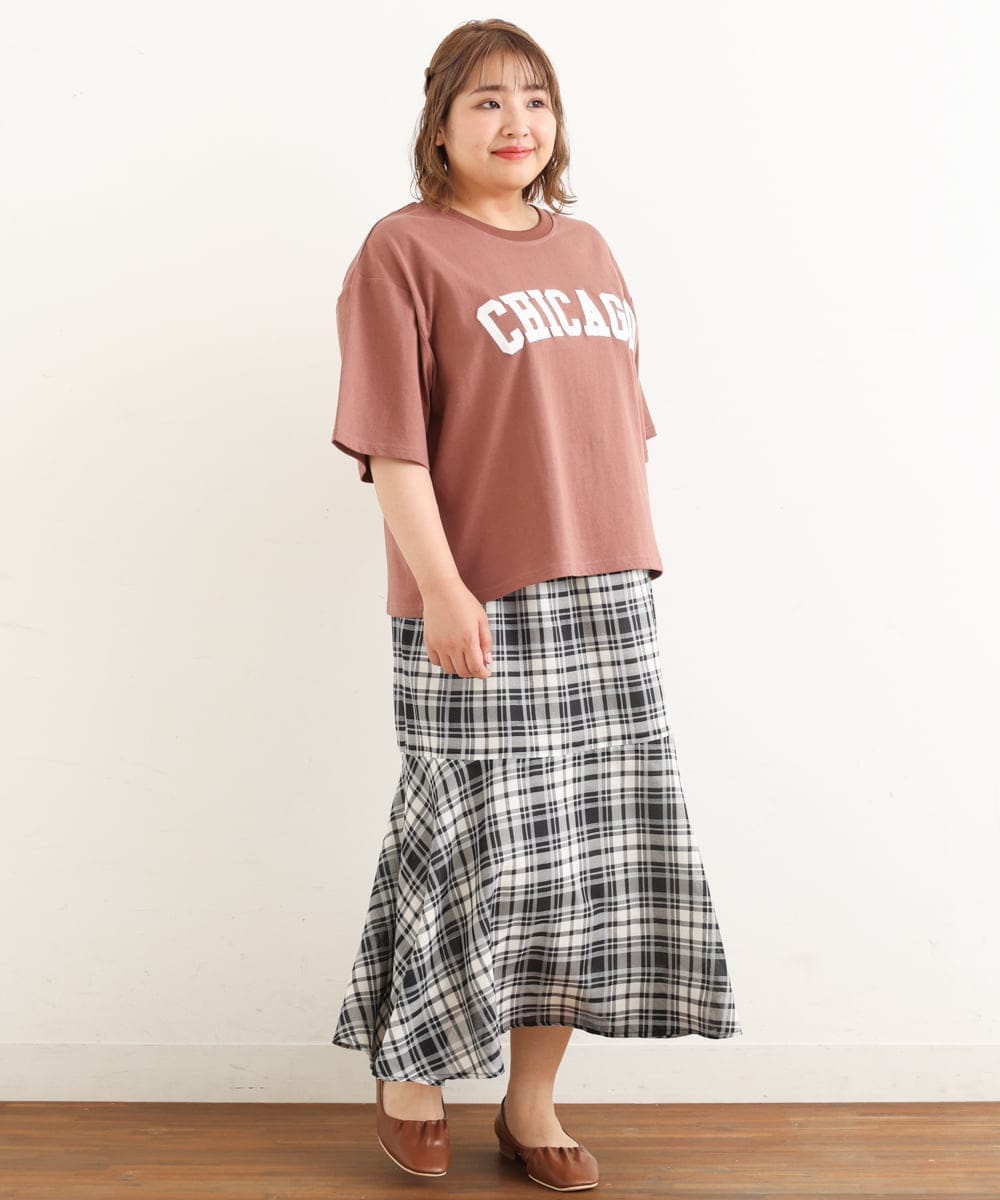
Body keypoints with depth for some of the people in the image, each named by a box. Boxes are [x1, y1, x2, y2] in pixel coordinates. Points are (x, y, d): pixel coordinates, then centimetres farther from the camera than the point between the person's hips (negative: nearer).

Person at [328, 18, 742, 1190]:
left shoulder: (587, 248, 16)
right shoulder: (402, 249, -3)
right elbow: (393, 442, -11)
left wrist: (642, 557, 13)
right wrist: (441, 587, -18)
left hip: (607, 603, 6)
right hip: (479, 606, -6)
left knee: (594, 842, 7)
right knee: (481, 839, -1)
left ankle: (532, 1101, 21)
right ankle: (409, 1071, 24)